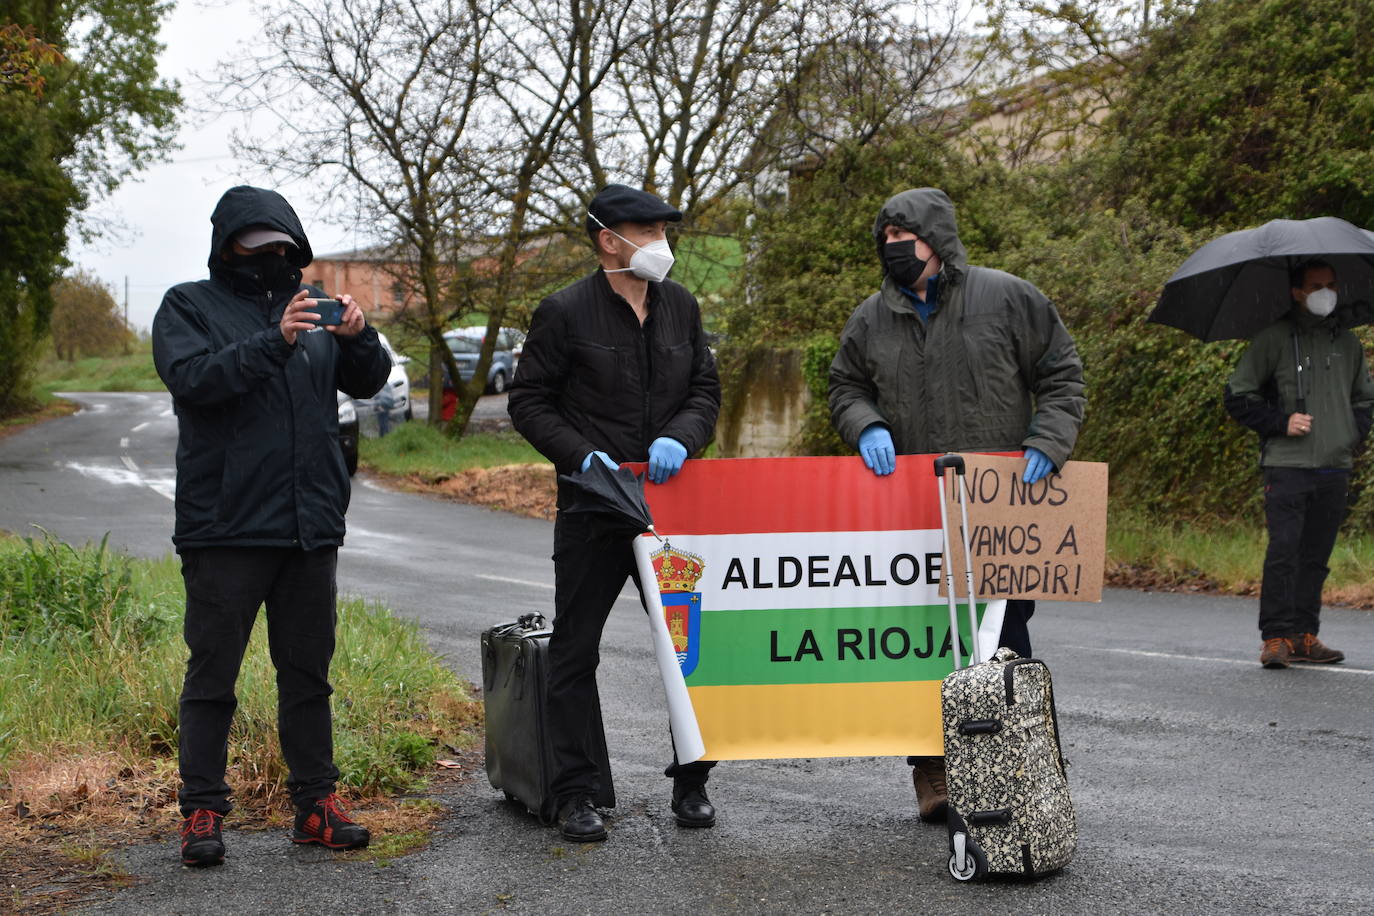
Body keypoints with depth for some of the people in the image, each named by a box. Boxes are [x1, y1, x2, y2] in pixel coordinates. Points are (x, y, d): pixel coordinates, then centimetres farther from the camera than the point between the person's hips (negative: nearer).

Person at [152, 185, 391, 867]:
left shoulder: (309, 307, 14)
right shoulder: (189, 306, 1)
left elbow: (367, 382, 8)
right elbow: (192, 377, -17)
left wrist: (358, 338, -13)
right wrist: (274, 342, -27)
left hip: (311, 524, 5)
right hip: (224, 525, -5)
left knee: (308, 671, 10)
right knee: (212, 674, 0)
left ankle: (316, 804, 17)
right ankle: (202, 811, 6)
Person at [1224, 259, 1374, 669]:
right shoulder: (1274, 339, 1)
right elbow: (1238, 396, 2)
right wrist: (1281, 422, -8)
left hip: (1335, 467, 4)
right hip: (1287, 465, -4)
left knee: (1316, 556, 5)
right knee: (1283, 550, -11)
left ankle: (1304, 635, 11)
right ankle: (1276, 637, -7)